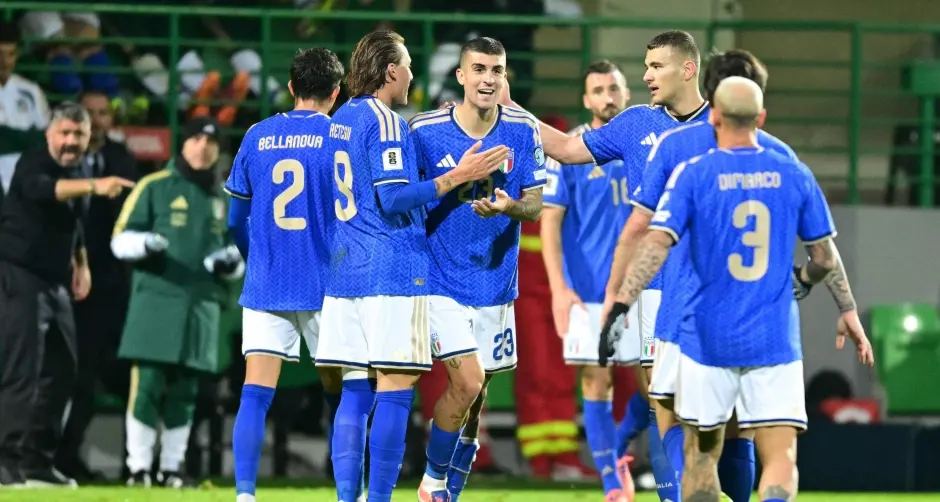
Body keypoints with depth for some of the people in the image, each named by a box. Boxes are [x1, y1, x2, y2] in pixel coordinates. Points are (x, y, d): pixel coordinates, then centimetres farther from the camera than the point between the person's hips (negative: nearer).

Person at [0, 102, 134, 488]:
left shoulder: (75, 175, 12)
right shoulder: (33, 165, -14)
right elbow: (41, 190, -38)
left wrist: (81, 263, 16)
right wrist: (94, 186, -50)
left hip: (54, 283, 9)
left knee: (62, 369, 11)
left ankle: (38, 461, 18)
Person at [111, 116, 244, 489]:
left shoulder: (225, 199, 17)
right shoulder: (155, 187, 3)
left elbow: (237, 260, 24)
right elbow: (121, 239, 0)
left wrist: (232, 262, 0)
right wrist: (145, 243, -21)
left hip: (201, 307, 4)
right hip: (155, 301, -4)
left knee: (184, 392, 5)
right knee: (147, 385, -9)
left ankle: (171, 468, 12)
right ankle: (139, 467, -5)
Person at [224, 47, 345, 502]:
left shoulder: (257, 137, 6)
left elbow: (235, 219, 13)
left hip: (264, 288, 2)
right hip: (325, 287, -2)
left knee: (255, 395, -3)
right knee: (340, 395, 11)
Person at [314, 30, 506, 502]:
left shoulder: (341, 119, 15)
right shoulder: (386, 122, -10)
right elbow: (393, 199, -18)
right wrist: (457, 176, -14)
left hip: (346, 270, 8)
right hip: (392, 273, -8)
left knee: (355, 393, 7)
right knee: (395, 392, -5)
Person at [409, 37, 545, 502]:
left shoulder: (522, 130, -2)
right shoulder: (425, 131, -9)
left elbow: (536, 203, -1)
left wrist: (509, 207, -20)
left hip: (496, 284, 4)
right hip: (443, 282, -4)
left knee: (474, 398, 10)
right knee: (468, 381, -17)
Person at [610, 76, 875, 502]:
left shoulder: (692, 174, -4)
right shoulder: (794, 176, 3)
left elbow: (656, 244, -15)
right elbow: (826, 259, 10)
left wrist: (622, 304, -17)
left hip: (707, 337, 0)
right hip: (775, 340, 1)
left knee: (701, 455, 14)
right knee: (781, 458, -4)